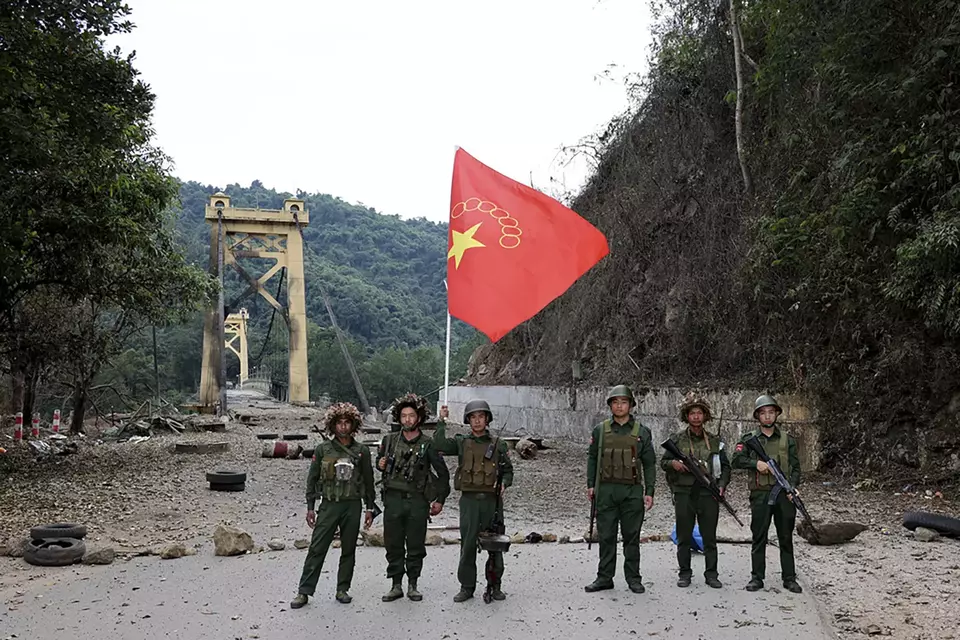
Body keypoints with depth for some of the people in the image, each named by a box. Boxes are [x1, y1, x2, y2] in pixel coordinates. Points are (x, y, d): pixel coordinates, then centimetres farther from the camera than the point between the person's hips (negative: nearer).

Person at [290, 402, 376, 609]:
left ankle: (342, 589, 19)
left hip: (353, 506, 1)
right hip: (329, 504, -1)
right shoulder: (323, 449, 1)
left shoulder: (362, 451, 4)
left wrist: (370, 508, 7)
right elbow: (312, 478, 5)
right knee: (317, 548, -4)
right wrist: (310, 507, 1)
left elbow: (368, 481, 10)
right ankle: (304, 592, 0)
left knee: (349, 550, 8)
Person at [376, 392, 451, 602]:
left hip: (417, 501, -2)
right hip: (393, 499, 2)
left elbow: (443, 473, 4)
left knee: (416, 545, 5)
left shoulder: (427, 444, -2)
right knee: (393, 545, 5)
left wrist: (440, 500, 3)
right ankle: (396, 585, 16)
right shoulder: (389, 440, 6)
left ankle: (412, 585, 18)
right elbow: (379, 460, 23)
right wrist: (381, 464, -1)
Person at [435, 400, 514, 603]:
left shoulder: (498, 444, 8)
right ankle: (466, 586, 12)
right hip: (469, 499, 0)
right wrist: (442, 421, -9)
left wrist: (504, 483, -9)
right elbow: (440, 445, -8)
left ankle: (495, 585, 17)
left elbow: (508, 470, 10)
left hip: (491, 499, 0)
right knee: (468, 544, 2)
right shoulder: (461, 442, 7)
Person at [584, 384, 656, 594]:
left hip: (632, 491, -1)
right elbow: (592, 458, 10)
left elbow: (649, 464, 5)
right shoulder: (600, 430, 6)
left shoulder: (642, 432, 4)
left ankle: (633, 578, 16)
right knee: (606, 536, 5)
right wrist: (590, 485, 2)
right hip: (606, 490, 1)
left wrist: (649, 492, -1)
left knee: (632, 537, 6)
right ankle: (604, 577, 14)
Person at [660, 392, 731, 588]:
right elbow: (662, 462, 8)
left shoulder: (715, 440, 10)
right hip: (684, 493, -1)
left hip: (708, 493, 1)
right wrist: (673, 463, -13)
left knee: (709, 536, 5)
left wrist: (722, 485, -2)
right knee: (684, 537, 4)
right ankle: (684, 573, 14)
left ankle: (711, 574, 13)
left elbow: (725, 466, 13)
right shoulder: (677, 439, 5)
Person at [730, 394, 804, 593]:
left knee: (786, 538, 7)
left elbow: (795, 467, 7)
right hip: (760, 495, -1)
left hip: (784, 494, 1)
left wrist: (793, 487, -8)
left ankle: (789, 578, 14)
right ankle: (757, 577, 11)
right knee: (759, 538, 4)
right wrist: (756, 463, -19)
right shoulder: (749, 439, 5)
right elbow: (736, 460, -5)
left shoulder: (787, 439, 9)